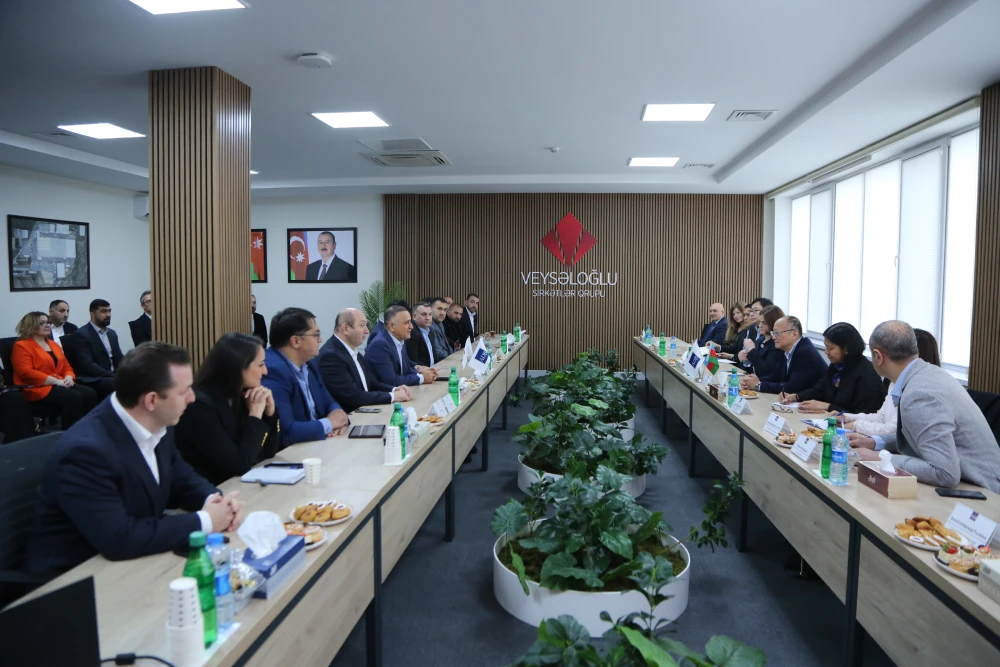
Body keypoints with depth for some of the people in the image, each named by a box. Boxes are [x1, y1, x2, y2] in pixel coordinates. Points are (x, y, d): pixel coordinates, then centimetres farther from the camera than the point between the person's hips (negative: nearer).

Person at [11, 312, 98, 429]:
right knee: (73, 397, -33)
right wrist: (56, 381, -18)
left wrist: (69, 377, -3)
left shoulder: (54, 344, 23)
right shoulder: (21, 346, 0)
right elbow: (26, 373, -13)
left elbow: (67, 366, 22)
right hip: (38, 388, -7)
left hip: (61, 384, 7)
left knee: (89, 394, -23)